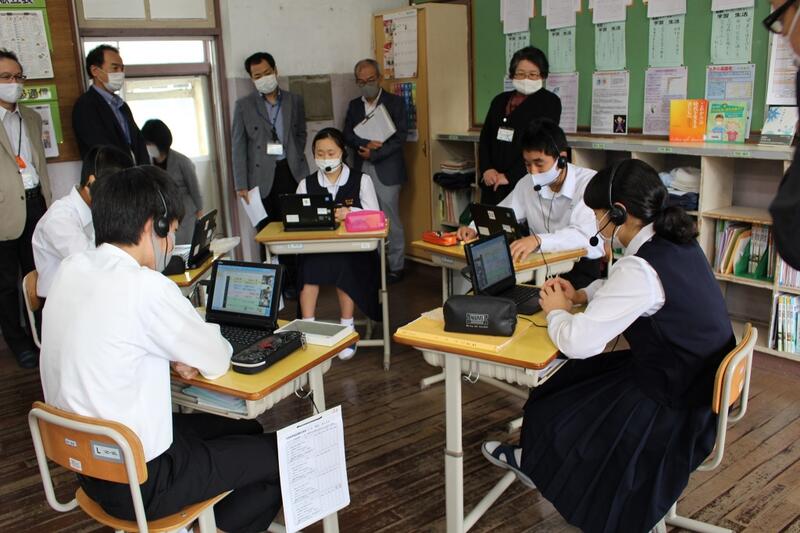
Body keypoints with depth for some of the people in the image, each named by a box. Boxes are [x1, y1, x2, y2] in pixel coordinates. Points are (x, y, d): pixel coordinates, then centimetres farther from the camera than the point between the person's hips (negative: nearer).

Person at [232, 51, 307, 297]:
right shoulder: (244, 105, 4)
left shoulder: (294, 100, 10)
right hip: (262, 176, -1)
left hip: (292, 172, 1)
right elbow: (238, 146, 2)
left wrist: (295, 157, 4)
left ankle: (292, 280, 10)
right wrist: (241, 184, -5)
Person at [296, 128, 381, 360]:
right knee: (309, 266, -31)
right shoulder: (306, 184, 13)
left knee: (342, 266, -33)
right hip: (316, 249, 2)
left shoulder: (362, 181, 7)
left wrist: (350, 213, -23)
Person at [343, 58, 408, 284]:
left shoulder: (395, 102, 2)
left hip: (386, 170, -4)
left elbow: (400, 136, -7)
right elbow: (347, 135, 5)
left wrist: (373, 153, -13)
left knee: (391, 220, 0)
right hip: (361, 170, 4)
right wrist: (366, 143, -15)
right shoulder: (354, 105, 14)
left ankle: (395, 267, 10)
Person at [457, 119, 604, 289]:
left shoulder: (589, 183, -14)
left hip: (583, 264, -5)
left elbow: (584, 235, -29)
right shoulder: (527, 184, 5)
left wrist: (538, 240, -45)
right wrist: (473, 229, -7)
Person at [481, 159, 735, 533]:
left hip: (673, 407, -9)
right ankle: (534, 460, 38)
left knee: (556, 416, 9)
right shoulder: (676, 241, -1)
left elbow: (577, 342, -30)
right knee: (572, 378, 21)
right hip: (697, 380, 9)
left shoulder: (641, 267, -30)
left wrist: (556, 311, -8)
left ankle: (538, 469, 40)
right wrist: (583, 296, 6)